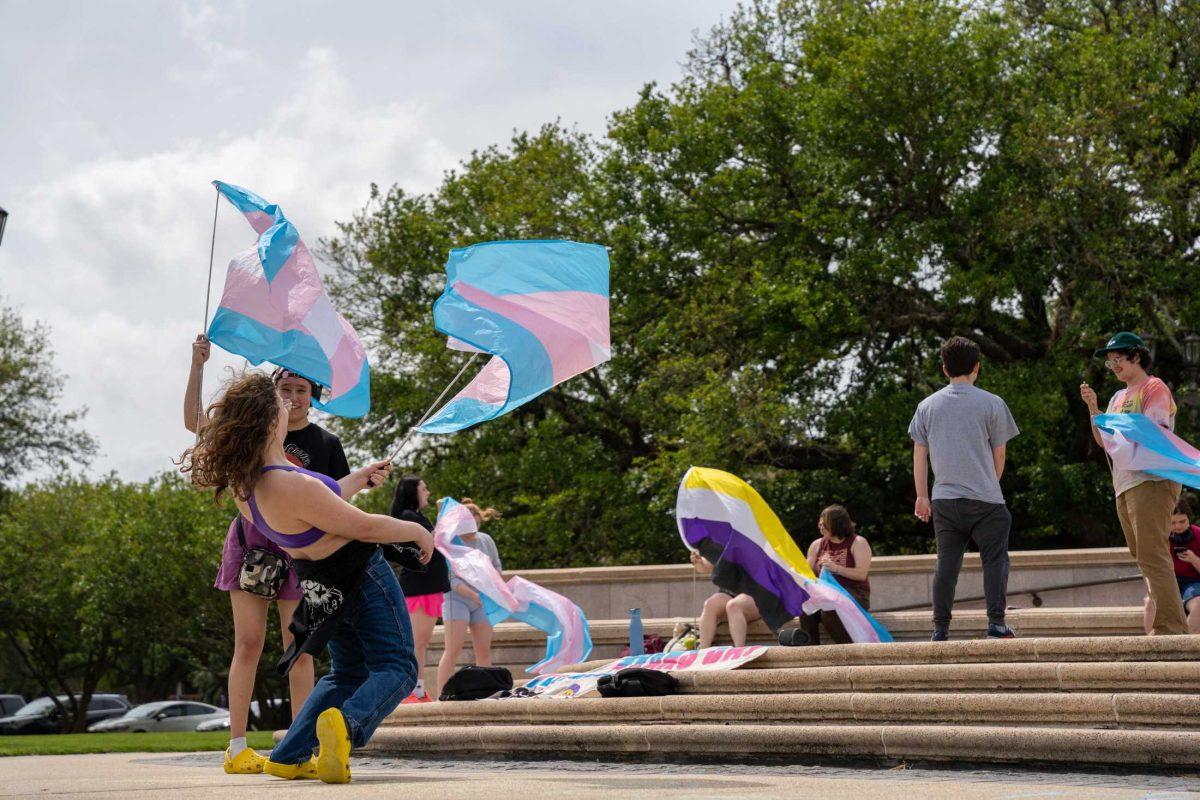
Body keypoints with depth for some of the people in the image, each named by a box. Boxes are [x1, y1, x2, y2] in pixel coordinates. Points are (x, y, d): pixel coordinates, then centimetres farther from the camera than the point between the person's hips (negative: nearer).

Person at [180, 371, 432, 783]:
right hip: (361, 578, -8)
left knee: (347, 672, 23)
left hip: (320, 586, 8)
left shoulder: (244, 481, -6)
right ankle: (347, 722, -28)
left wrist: (359, 478, 22)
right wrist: (418, 531, -4)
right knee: (395, 667, 1)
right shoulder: (293, 487, -33)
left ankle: (288, 756, 14)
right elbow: (365, 527, -22)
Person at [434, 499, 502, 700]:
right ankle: (441, 696, -14)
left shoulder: (486, 540, 7)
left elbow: (496, 567, 16)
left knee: (484, 649, 2)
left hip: (482, 601, 5)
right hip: (456, 599, -5)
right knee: (454, 648, -13)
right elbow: (449, 578, -15)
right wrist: (471, 594, -27)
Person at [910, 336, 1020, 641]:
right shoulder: (991, 403, -1)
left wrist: (922, 496, 13)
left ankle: (940, 628, 7)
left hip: (943, 499, 3)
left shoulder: (928, 405, 7)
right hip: (985, 499, -3)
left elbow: (919, 455, 8)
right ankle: (996, 622, -3)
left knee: (946, 562, 7)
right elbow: (999, 455, 4)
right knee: (995, 559, 4)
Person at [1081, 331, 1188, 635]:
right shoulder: (1119, 397, 23)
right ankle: (1168, 624, 14)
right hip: (1124, 485, 9)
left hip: (1151, 481, -9)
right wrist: (1093, 407, 6)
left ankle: (1171, 627, -18)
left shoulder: (1154, 388, -3)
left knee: (1152, 556, -16)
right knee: (1142, 557, 10)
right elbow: (1104, 441, 16)